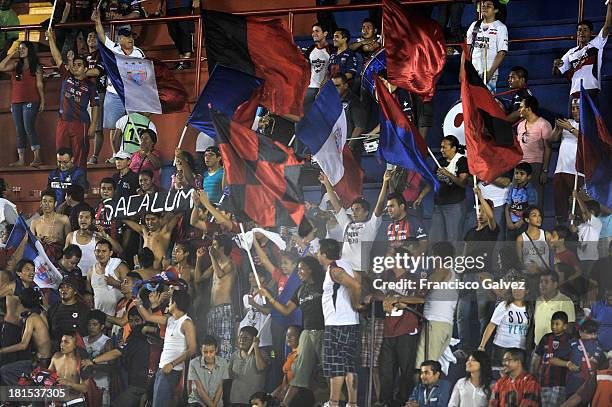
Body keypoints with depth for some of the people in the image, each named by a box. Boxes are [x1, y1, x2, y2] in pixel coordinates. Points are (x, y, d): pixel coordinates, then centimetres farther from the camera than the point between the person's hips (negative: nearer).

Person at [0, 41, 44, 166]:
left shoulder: (36, 67, 4)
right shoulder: (16, 65, 14)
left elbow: (39, 84, 2)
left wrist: (42, 101, -3)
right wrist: (11, 55, 1)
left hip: (30, 102, -5)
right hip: (16, 102, 5)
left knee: (29, 128, -17)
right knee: (19, 131, 5)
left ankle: (37, 157, -18)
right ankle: (21, 159, 7)